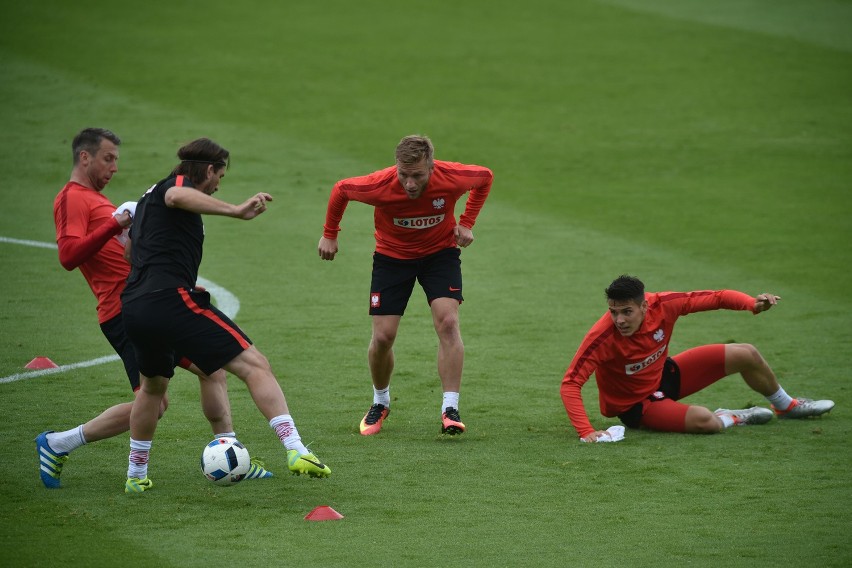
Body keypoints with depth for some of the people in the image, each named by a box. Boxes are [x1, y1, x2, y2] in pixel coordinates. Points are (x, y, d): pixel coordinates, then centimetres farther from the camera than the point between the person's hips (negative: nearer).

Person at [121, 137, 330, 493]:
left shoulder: (148, 197, 28)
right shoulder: (179, 183, 2)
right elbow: (177, 196, -26)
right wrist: (235, 210, -37)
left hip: (134, 307, 9)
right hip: (172, 301, -9)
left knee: (153, 386, 33)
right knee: (255, 366, -12)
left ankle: (136, 476, 40)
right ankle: (295, 451, -26)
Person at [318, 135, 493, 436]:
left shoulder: (452, 177, -29)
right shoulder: (379, 185, -31)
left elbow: (485, 177, -4)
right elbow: (340, 190, -9)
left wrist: (467, 223, -6)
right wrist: (330, 235, 2)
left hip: (440, 251, 0)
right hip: (392, 255, 0)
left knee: (447, 321, -21)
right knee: (383, 336, -4)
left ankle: (450, 410, -17)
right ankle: (380, 403, 25)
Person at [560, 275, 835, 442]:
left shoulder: (662, 305, -22)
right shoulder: (602, 337, -35)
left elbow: (715, 298, -12)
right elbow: (570, 383, -37)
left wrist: (753, 303, -29)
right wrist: (586, 431, -48)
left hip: (665, 373, 6)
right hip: (636, 403, -6)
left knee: (746, 354, 5)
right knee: (704, 421, -32)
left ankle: (787, 406, 35)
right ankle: (732, 418, 7)